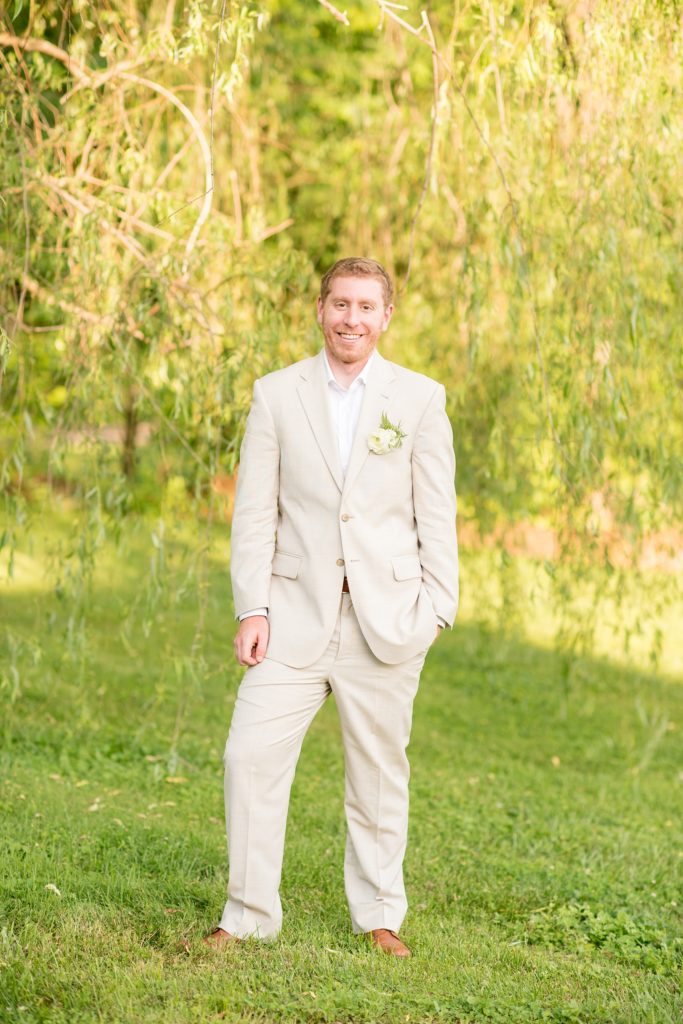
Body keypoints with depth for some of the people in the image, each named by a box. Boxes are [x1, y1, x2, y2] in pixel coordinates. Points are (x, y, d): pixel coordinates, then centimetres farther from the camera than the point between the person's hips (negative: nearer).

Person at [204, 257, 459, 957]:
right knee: (252, 754, -7)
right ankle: (250, 914, 5)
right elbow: (254, 512, 4)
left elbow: (437, 513, 5)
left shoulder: (420, 398, 5)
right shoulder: (276, 394, 6)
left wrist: (438, 609, -2)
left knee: (379, 769, 7)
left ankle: (379, 917, 21)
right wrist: (251, 608, -4)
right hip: (296, 613, 0)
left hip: (386, 617, 0)